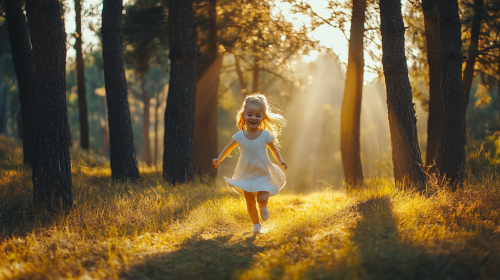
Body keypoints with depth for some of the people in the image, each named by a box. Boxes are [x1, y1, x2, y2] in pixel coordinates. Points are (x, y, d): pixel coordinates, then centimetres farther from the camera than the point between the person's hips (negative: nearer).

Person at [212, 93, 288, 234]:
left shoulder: (265, 135, -10)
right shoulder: (240, 136, -7)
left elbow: (273, 148, 6)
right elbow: (229, 148, 9)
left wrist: (281, 161, -8)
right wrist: (219, 160, 0)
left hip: (263, 173, -2)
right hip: (246, 174, 2)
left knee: (262, 198, -15)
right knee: (249, 201, 5)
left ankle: (263, 207, 22)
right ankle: (256, 224, 26)